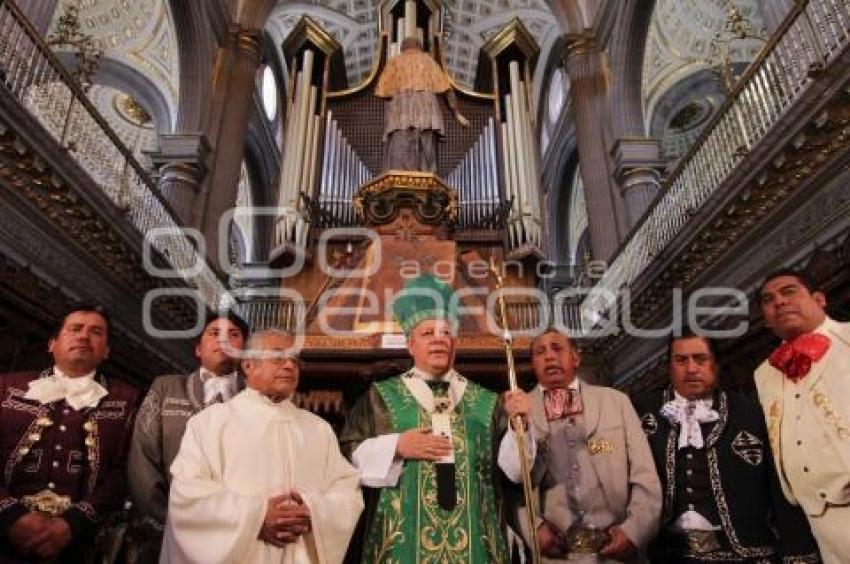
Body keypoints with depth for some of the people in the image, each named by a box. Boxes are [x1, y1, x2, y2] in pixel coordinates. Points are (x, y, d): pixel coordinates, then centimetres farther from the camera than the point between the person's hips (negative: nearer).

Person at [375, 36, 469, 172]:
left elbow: (382, 90, 7)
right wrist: (457, 114, 15)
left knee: (399, 159, -13)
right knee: (426, 157, -4)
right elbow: (446, 88, 13)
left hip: (400, 110, -1)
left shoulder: (394, 61, 20)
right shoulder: (428, 59, 23)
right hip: (425, 107, 1)